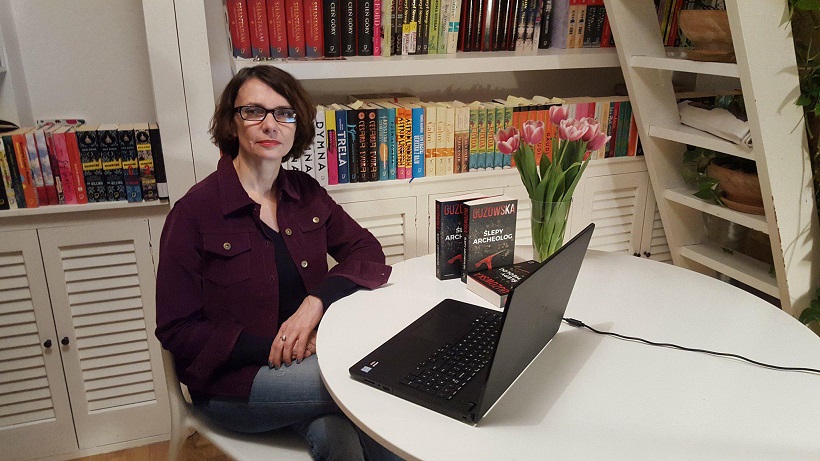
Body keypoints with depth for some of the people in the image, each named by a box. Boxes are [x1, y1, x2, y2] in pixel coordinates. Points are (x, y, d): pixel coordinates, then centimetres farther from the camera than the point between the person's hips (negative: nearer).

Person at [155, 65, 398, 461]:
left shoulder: (306, 193, 4)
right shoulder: (194, 212, -10)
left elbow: (369, 255, 1)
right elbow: (176, 331, -9)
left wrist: (316, 302, -17)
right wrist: (269, 348, -20)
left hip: (308, 357, 4)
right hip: (233, 380, -4)